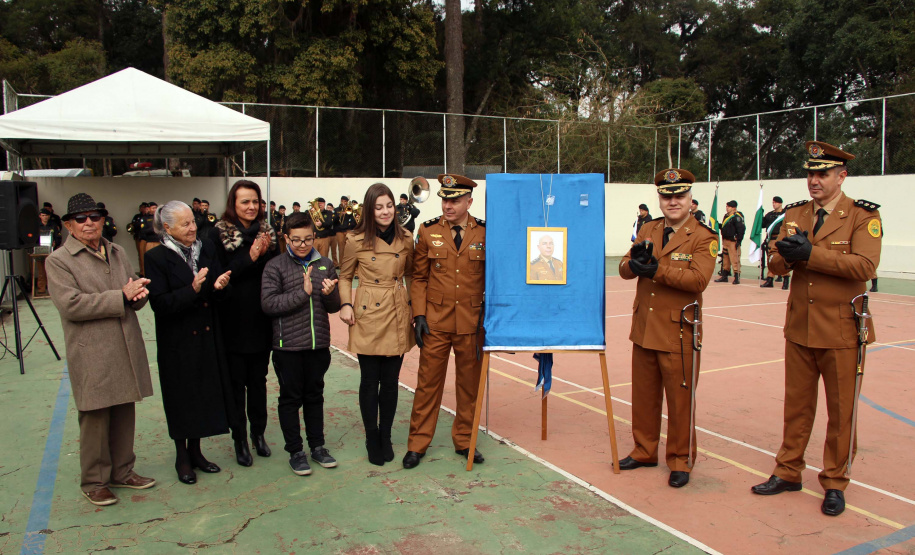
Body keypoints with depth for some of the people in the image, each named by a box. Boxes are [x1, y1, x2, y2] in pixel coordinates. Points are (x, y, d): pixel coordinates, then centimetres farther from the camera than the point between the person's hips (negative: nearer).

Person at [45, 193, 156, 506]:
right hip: (92, 357, -6)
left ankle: (122, 472, 29)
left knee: (125, 415, 14)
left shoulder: (117, 253, 14)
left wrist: (138, 293, -9)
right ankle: (94, 481, 20)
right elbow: (70, 304, -17)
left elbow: (136, 297, 16)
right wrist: (122, 296, -18)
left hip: (126, 350, 6)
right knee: (95, 419, 4)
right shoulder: (58, 261, -5)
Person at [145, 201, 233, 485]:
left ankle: (195, 451, 30)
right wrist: (192, 290, -28)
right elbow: (159, 303, -17)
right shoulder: (157, 258, -11)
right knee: (182, 396, 7)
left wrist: (217, 286, -16)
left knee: (205, 392, 12)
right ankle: (182, 456, 25)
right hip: (177, 341, -4)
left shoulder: (206, 248, 3)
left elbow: (217, 282, 6)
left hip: (207, 336, 4)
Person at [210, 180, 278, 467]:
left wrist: (266, 254, -11)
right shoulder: (219, 233, -5)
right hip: (232, 322, -3)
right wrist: (250, 257, -19)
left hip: (261, 320, 3)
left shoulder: (267, 232, 7)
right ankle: (239, 438, 20)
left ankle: (258, 433, 28)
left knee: (258, 380, 13)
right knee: (236, 382, 6)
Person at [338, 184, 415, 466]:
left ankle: (386, 436, 25)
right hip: (368, 316, -2)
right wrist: (345, 304, -6)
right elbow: (345, 276, 7)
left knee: (391, 380, 8)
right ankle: (372, 439, 20)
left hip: (398, 316, 2)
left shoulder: (405, 239, 4)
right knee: (370, 381, 4)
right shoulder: (356, 240, -4)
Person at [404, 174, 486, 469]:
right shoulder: (428, 232, 0)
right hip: (435, 322, 0)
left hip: (472, 322, 0)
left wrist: (490, 314, 0)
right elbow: (419, 278, 4)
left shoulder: (485, 233, -1)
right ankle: (418, 443, 20)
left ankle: (464, 440, 29)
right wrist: (419, 315, -4)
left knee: (469, 383, 11)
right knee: (428, 382, 5)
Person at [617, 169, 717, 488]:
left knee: (680, 400, 6)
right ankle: (645, 451, 32)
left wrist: (656, 270, -26)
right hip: (644, 329, 5)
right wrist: (635, 259, -19)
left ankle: (680, 460, 21)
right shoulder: (648, 230, 11)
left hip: (678, 333, -5)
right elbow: (625, 271, 4)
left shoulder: (703, 237, -6)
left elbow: (698, 279, -21)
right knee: (643, 396, 16)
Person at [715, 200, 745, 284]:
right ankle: (724, 276, 22)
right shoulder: (726, 216, 16)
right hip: (725, 240, 9)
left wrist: (738, 241, -19)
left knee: (734, 259, -10)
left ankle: (737, 278, -6)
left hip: (733, 241, -9)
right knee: (725, 259, 14)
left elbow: (741, 229, -17)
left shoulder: (737, 217, -12)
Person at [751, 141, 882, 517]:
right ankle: (788, 472, 26)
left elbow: (865, 266, -21)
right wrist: (787, 253, -19)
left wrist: (811, 253, -25)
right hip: (799, 327, 4)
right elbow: (776, 264, 3)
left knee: (841, 411, 8)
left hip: (841, 329, -4)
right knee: (797, 405, 13)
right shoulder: (795, 214, 9)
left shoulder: (864, 216, -6)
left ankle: (834, 483, 22)